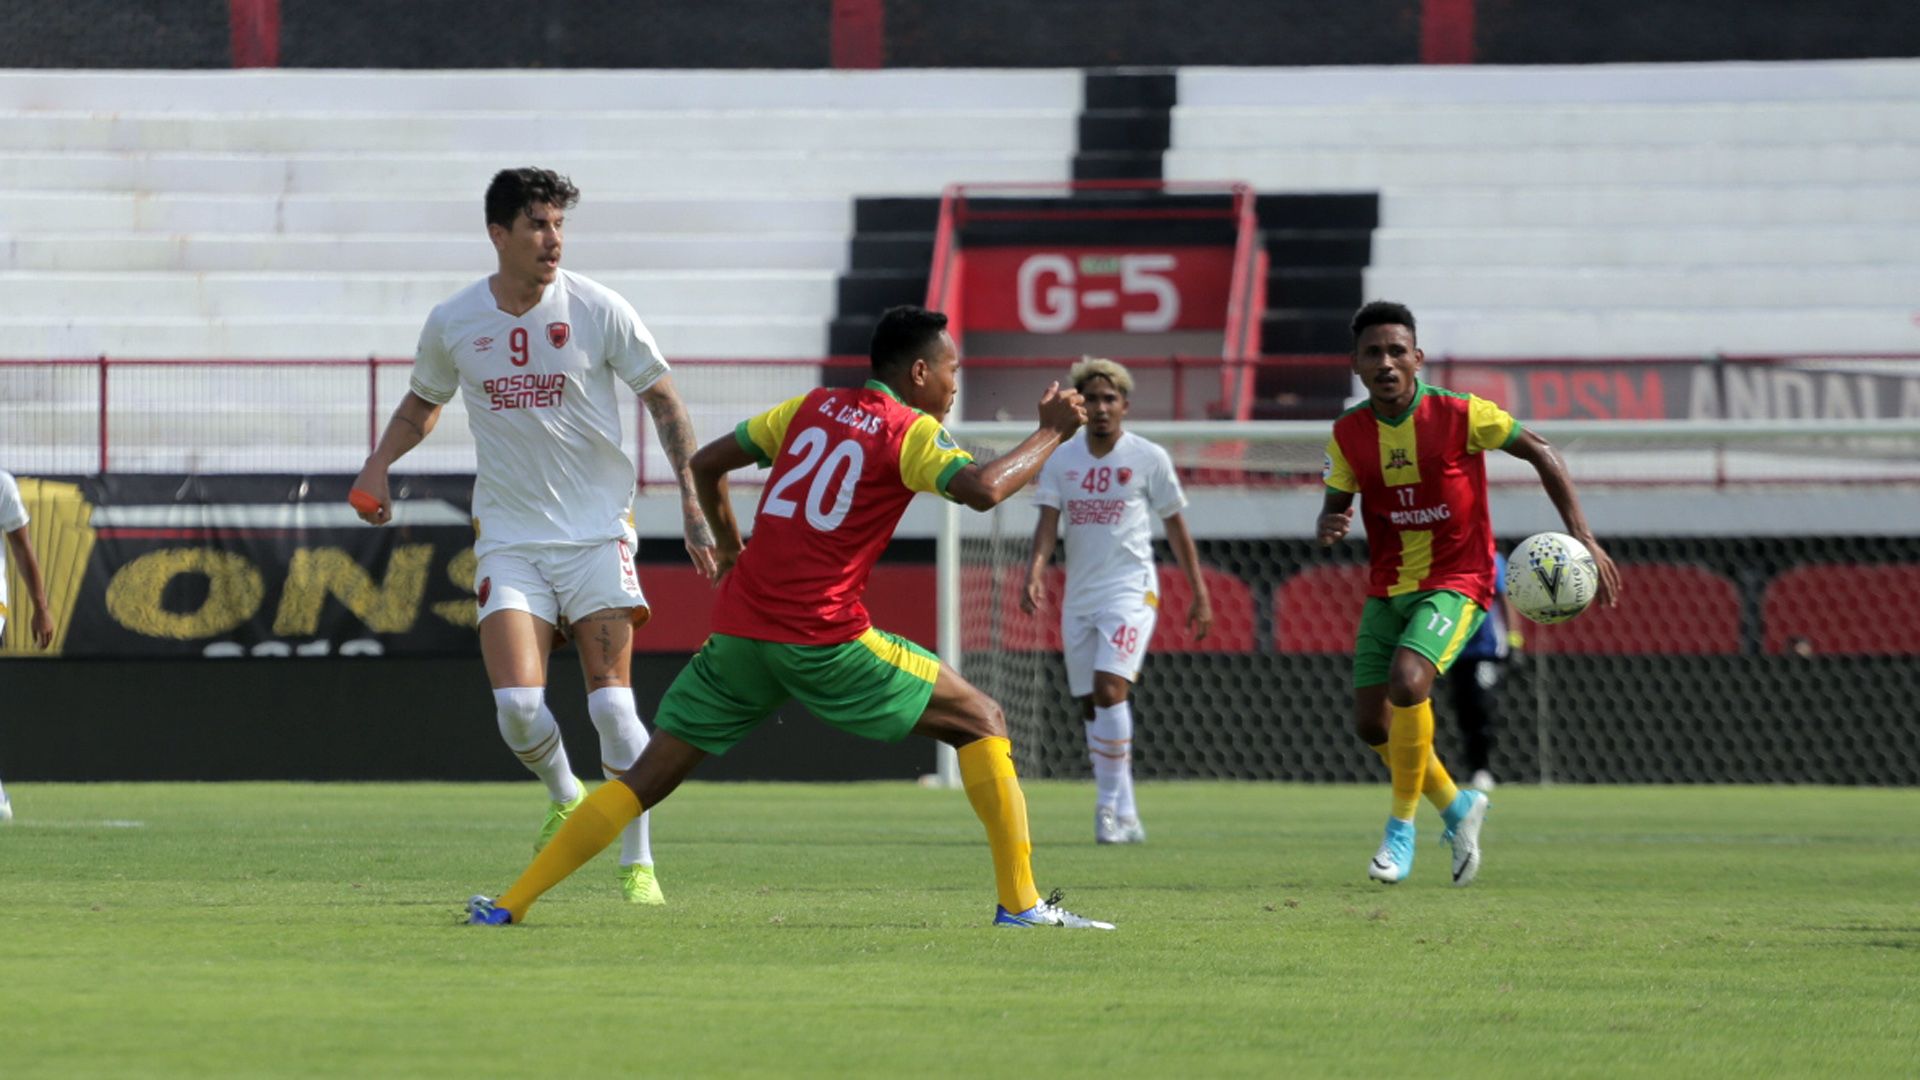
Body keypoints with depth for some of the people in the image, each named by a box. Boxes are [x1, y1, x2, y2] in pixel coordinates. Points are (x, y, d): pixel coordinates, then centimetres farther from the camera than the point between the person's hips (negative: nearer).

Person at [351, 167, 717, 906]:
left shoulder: (598, 310, -6)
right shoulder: (454, 324, 1)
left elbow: (663, 402, 1)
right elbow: (423, 402, 20)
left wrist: (693, 500, -7)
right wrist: (376, 469, 3)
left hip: (596, 531, -1)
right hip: (510, 535, 1)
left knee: (611, 702, -10)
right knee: (517, 705, -13)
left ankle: (637, 863, 3)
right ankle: (564, 799, 19)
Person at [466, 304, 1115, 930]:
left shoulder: (813, 407, 17)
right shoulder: (909, 431, -1)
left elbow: (706, 463, 22)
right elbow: (985, 490, -18)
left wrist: (730, 550, 34)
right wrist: (1051, 433, -3)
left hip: (738, 630, 5)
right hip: (825, 639, -5)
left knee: (649, 778, 11)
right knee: (980, 723, 8)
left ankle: (509, 906, 4)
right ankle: (1020, 903, 0)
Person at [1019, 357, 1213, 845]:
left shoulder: (1148, 458, -2)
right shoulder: (1061, 459, 6)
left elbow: (1176, 527, 5)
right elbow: (1048, 521, -2)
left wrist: (1200, 594, 5)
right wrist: (1035, 572, -21)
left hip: (1131, 590, -5)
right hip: (1079, 597, 5)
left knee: (1109, 689, -21)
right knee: (1091, 705, 4)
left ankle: (1110, 806, -16)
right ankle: (1125, 817, 12)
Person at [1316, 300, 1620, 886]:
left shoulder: (1459, 415, -14)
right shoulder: (1349, 433, -2)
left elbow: (1540, 453, -4)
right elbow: (1334, 510, 4)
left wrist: (1582, 537, -10)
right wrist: (1328, 527, -22)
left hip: (1455, 583, -5)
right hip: (1388, 589, 5)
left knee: (1406, 682, -29)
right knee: (1370, 723, 2)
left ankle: (1402, 827, -11)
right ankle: (1457, 807, 28)